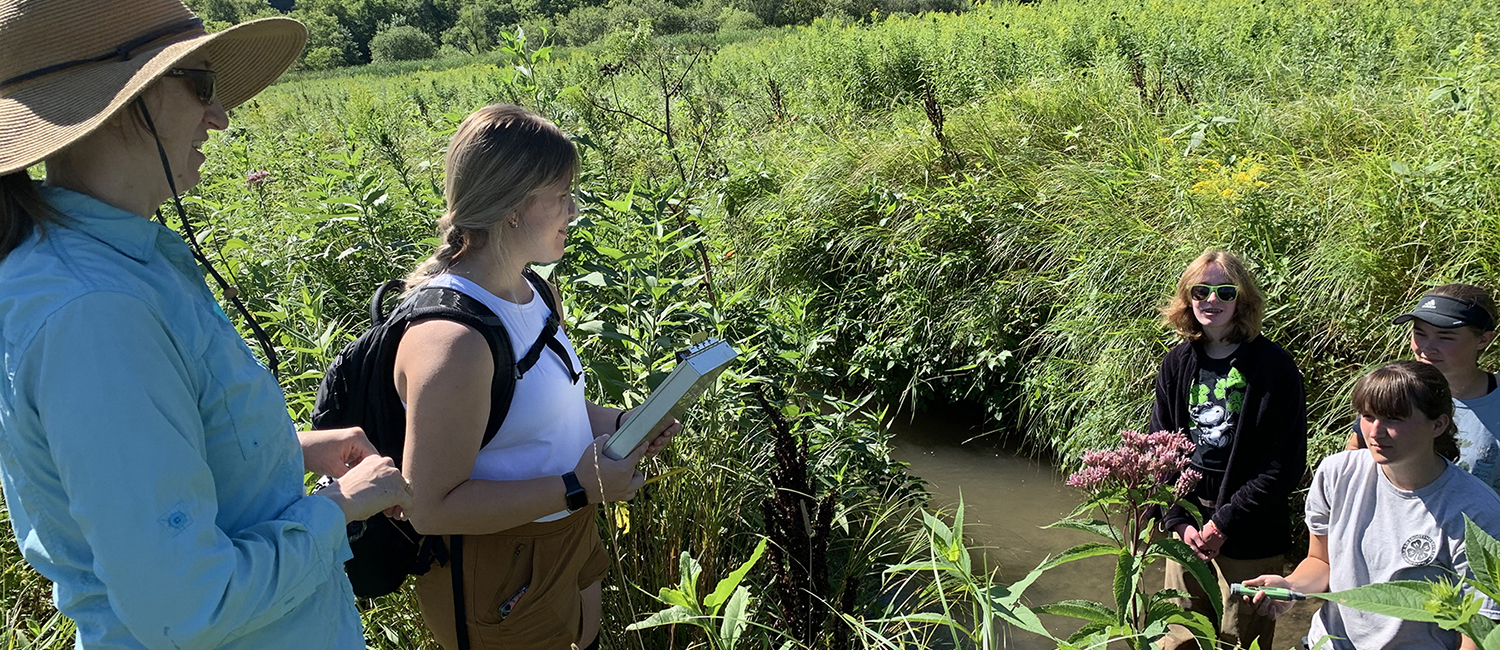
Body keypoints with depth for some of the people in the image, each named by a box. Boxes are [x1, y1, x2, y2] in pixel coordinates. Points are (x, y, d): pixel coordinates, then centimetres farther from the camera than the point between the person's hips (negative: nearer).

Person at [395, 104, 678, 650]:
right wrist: (578, 488, -28)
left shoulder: (537, 293, -1)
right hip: (498, 579, -9)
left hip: (568, 539, 9)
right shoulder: (452, 338, -31)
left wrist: (614, 422, -2)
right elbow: (431, 508, -29)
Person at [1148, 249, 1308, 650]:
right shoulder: (1178, 364, 4)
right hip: (1188, 526, 4)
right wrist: (1179, 522, -7)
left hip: (1251, 537, -4)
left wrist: (1224, 521, -15)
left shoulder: (1274, 367, -9)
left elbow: (1286, 463, -12)